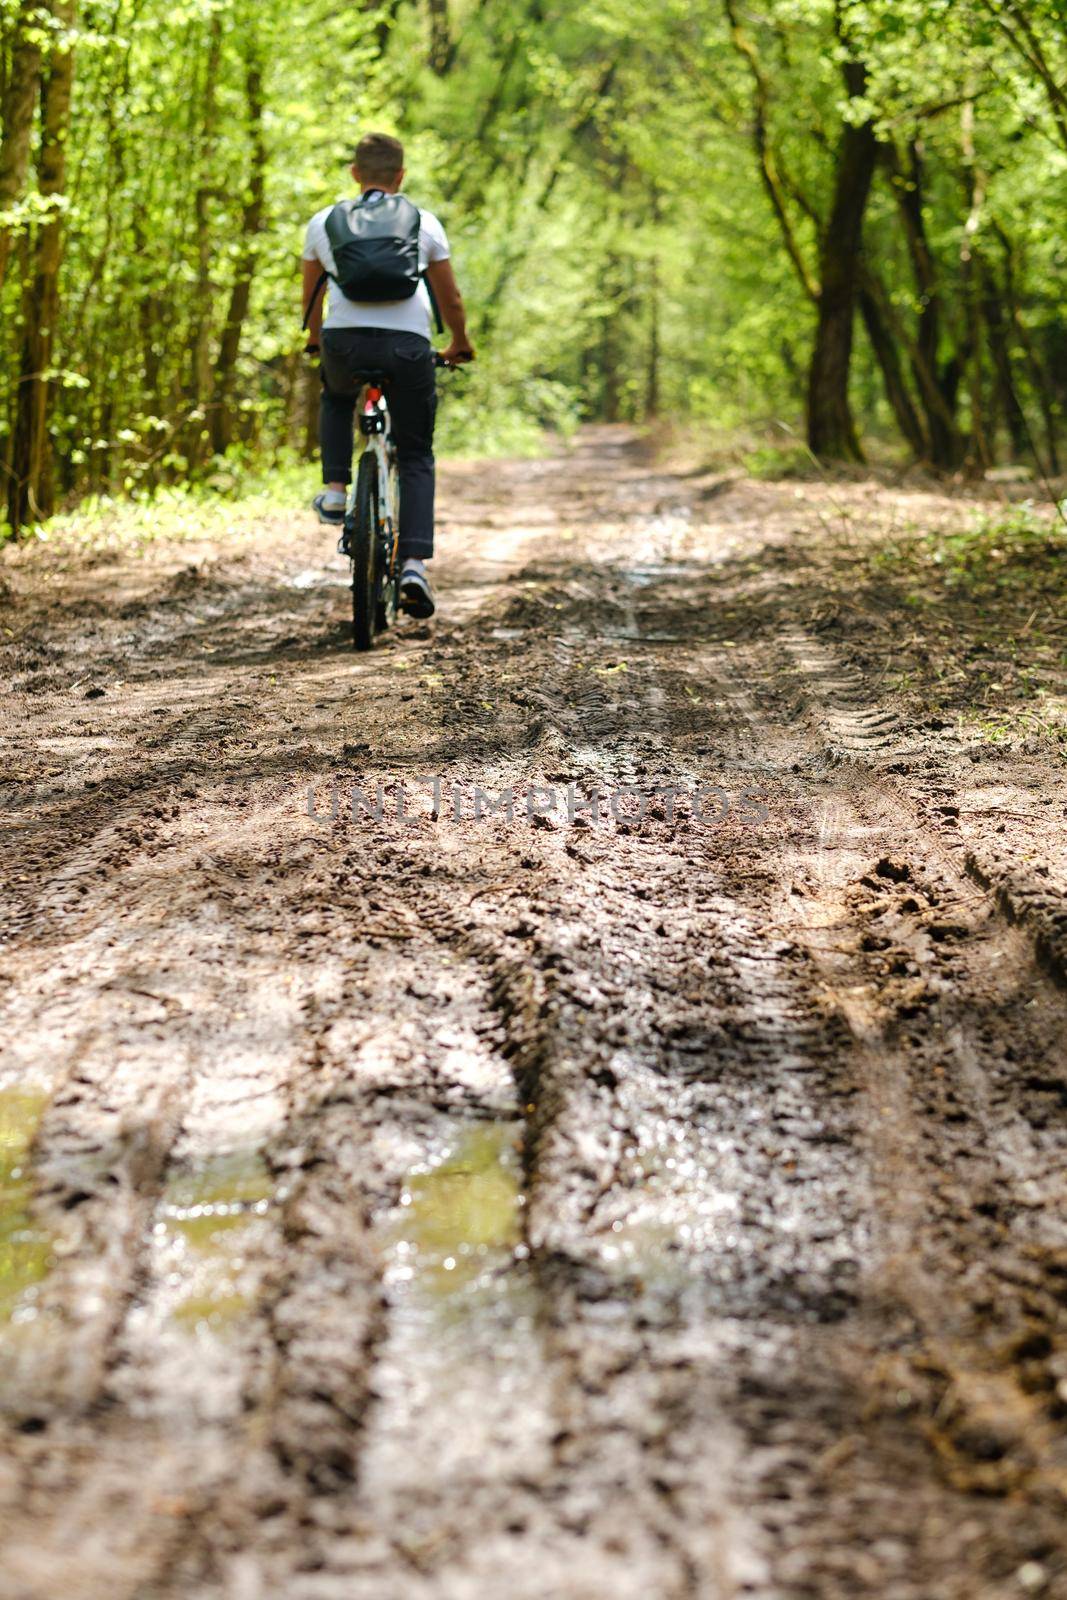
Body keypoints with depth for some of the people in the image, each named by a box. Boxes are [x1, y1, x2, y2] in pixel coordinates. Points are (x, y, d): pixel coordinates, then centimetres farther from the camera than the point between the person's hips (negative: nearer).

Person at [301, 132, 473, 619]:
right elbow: (450, 298, 17)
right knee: (416, 458, 11)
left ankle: (335, 490, 19)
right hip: (408, 343, -1)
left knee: (336, 397, 37)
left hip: (344, 340, 1)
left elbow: (310, 296, 25)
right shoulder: (424, 223, 11)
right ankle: (414, 564, -5)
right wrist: (460, 344, 35)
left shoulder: (324, 222, 14)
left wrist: (315, 342, 44)